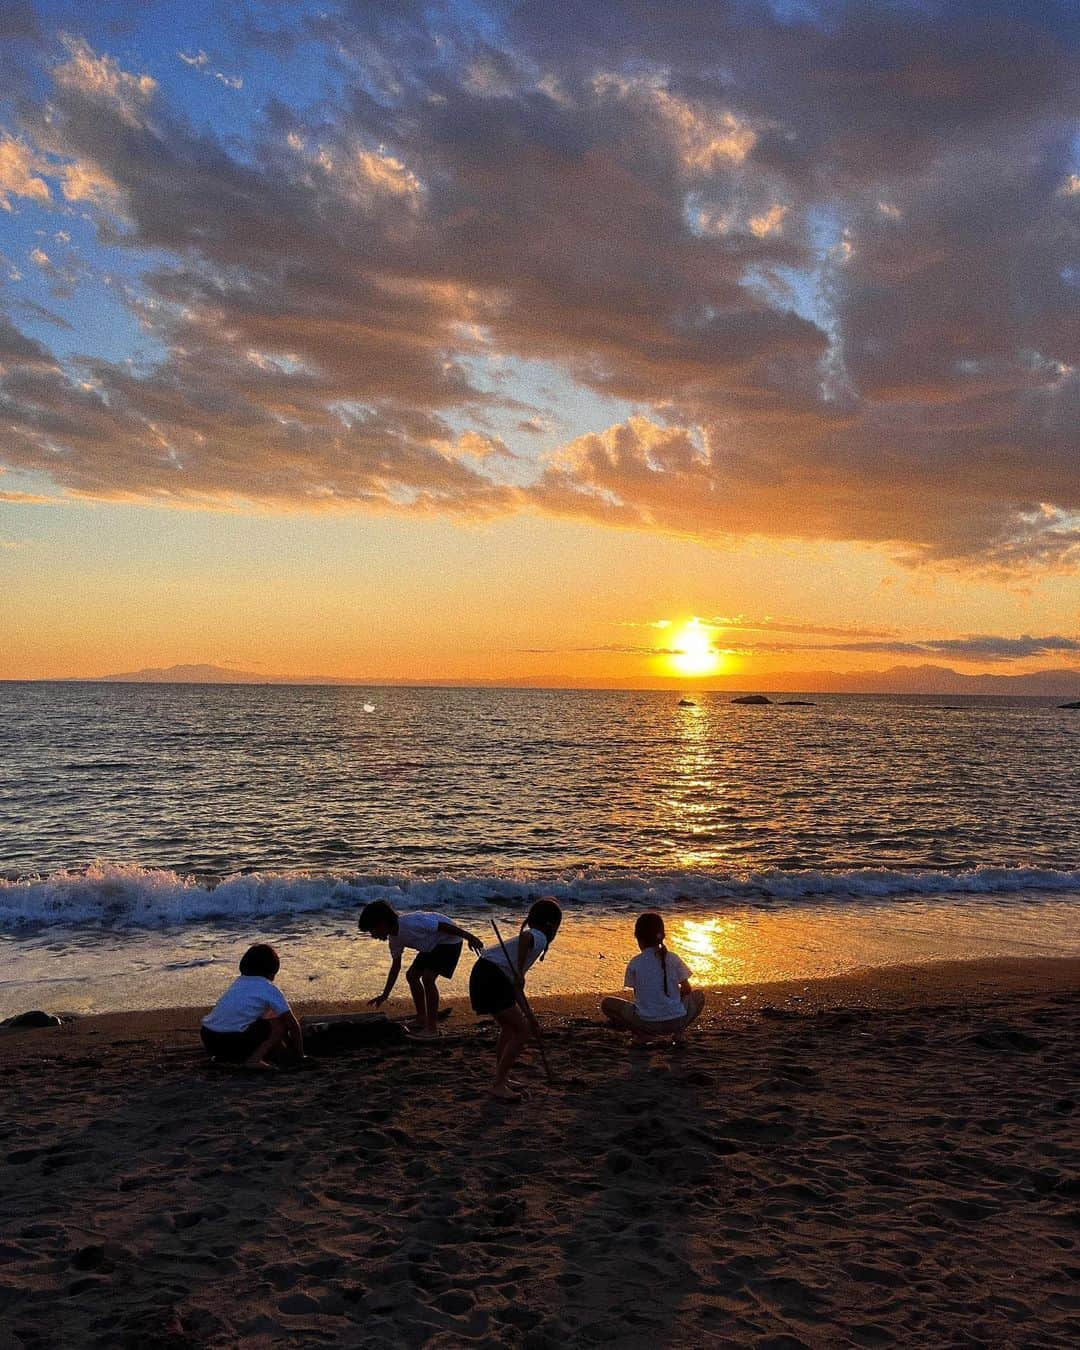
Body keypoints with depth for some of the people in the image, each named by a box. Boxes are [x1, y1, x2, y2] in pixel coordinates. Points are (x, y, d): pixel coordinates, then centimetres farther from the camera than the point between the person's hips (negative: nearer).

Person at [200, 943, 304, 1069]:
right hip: (233, 1041, -7)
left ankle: (224, 1056, 16)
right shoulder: (269, 989, 2)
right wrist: (299, 1055, 17)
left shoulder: (238, 983, 23)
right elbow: (293, 1024, 4)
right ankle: (254, 1059, -6)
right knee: (280, 1025, 7)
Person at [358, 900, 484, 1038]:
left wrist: (470, 937, -25)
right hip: (432, 945, 9)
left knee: (427, 977, -20)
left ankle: (432, 1028, -11)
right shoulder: (394, 939, -2)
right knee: (411, 975, 8)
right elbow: (396, 966, 10)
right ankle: (421, 1019, 20)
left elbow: (443, 926, -28)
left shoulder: (410, 923, -30)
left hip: (449, 940, -9)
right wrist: (384, 995, 11)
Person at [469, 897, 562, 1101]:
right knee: (522, 1031, -2)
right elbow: (524, 936, -32)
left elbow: (516, 986, 26)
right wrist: (519, 973, -26)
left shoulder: (532, 937, 24)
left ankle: (500, 1078, 35)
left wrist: (527, 1014, 28)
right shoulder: (538, 938, -3)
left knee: (510, 1026, 25)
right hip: (492, 978, -10)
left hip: (483, 974, 10)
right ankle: (498, 1085, 2)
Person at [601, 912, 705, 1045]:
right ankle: (678, 1032, 10)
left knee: (607, 1004, 18)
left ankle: (641, 1035, 0)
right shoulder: (673, 959, 2)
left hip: (646, 1022, -2)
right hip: (676, 1021, 2)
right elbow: (686, 990, 8)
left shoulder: (635, 963, -1)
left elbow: (637, 994, 8)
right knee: (698, 995, 31)